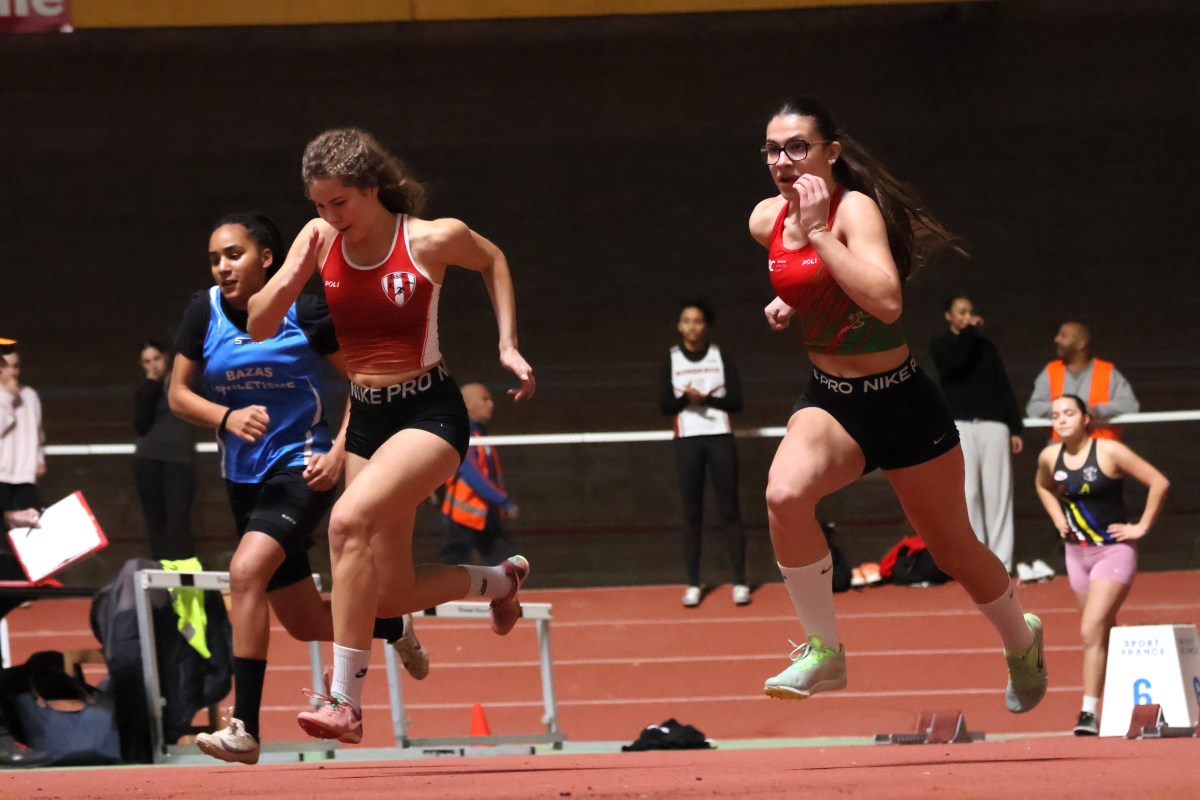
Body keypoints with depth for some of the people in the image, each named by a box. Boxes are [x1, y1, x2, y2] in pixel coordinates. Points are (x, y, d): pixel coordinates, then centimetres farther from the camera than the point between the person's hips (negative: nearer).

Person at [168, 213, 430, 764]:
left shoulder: (304, 313, -10)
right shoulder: (204, 312, -1)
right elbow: (178, 394, 3)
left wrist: (339, 451, -13)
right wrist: (227, 417, -16)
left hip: (302, 467, -5)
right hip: (244, 477, 6)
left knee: (246, 570, -30)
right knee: (306, 625, 13)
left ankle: (244, 728, -29)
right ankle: (393, 626, 46)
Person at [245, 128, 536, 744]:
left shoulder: (433, 239, -12)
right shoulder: (319, 239, -2)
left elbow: (492, 261, 10)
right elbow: (258, 327, -2)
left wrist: (508, 344, 4)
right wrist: (292, 276, -20)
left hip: (430, 414, -6)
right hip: (365, 418, 6)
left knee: (349, 518, -31)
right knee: (393, 594, 5)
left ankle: (345, 701, -29)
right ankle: (499, 580, 39)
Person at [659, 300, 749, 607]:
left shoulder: (721, 357, 4)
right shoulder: (671, 359, 5)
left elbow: (735, 401, -1)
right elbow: (664, 406, 1)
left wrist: (706, 399, -17)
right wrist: (686, 399, -18)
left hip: (720, 437, -1)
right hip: (687, 440, 1)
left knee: (729, 510, -2)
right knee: (691, 513, 2)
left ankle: (740, 582, 0)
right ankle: (693, 584, 5)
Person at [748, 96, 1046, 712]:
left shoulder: (856, 207, -22)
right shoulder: (766, 221, -2)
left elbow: (886, 303, -39)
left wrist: (819, 230, -34)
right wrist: (785, 302, 2)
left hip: (901, 401, -4)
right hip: (827, 400, 4)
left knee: (954, 552, 12)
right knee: (784, 495, -29)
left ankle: (1022, 640, 44)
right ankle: (824, 654, -13)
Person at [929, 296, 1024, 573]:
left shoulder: (986, 347, 18)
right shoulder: (940, 345, 10)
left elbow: (1004, 388, 16)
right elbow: (953, 363, -14)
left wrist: (1015, 429, 8)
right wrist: (969, 332, -2)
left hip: (993, 425, 2)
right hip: (960, 426, -2)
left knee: (997, 493, -3)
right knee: (968, 494, -8)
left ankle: (1001, 561, -4)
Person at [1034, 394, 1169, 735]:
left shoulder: (1109, 452, -16)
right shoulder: (1049, 457, 0)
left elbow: (1159, 482, -14)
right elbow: (1043, 486, 24)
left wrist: (1142, 527, -12)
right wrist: (1059, 519, 10)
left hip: (1114, 551, -6)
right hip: (1077, 552, 6)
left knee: (1091, 630, -18)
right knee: (1104, 633, 13)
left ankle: (1090, 713, -18)